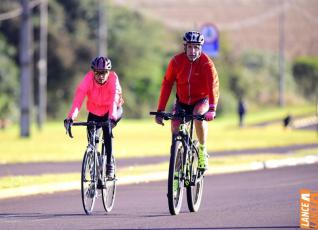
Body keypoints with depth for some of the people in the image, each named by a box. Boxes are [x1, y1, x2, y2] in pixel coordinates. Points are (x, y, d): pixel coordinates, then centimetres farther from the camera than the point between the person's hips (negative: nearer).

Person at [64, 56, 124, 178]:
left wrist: (112, 118, -60)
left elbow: (114, 100, -42)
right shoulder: (88, 79, -27)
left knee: (107, 129, -29)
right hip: (94, 112, 2)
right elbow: (78, 99, -38)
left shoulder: (113, 79, -29)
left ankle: (109, 164, -15)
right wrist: (70, 118, -52)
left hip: (112, 111, -2)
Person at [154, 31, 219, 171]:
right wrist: (160, 110, -18)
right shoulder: (176, 61, -15)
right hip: (182, 101, 3)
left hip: (201, 100, -3)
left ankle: (202, 151, -16)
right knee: (175, 123, -18)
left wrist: (212, 109, -46)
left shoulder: (206, 63, -21)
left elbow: (213, 86, -31)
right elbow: (167, 84, -13)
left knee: (198, 115, -33)